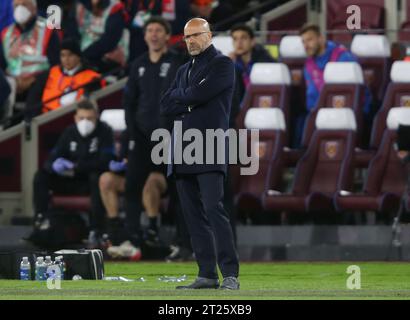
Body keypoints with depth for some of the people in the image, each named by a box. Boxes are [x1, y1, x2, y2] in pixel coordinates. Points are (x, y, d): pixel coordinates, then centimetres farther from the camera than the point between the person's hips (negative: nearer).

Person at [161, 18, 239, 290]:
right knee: (194, 215, 5)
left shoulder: (222, 64, 0)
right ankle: (207, 275, 6)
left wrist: (180, 98, 6)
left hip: (209, 152, -8)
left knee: (214, 209, -17)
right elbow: (166, 105, 12)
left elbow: (199, 94, -13)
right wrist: (191, 102, -4)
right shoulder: (184, 70, 23)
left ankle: (231, 275, -20)